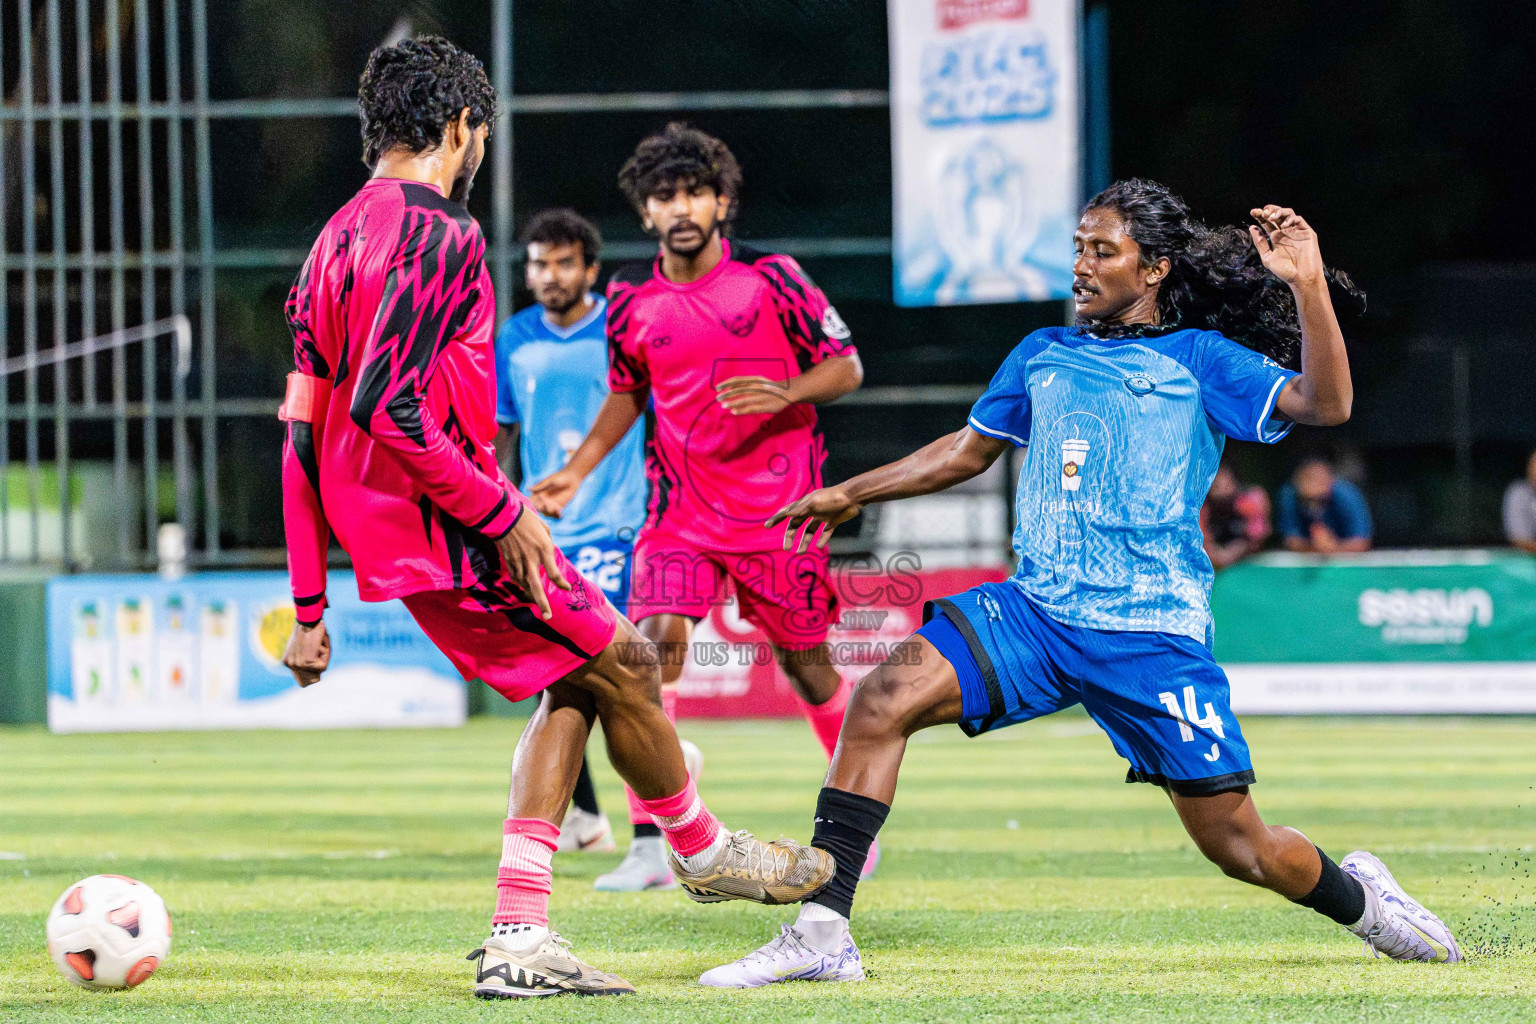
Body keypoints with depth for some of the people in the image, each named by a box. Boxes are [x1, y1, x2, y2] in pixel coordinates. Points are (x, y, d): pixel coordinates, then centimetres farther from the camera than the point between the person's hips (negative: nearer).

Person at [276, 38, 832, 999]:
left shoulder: (339, 239, 13)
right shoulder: (436, 233, -16)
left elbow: (304, 433, 13)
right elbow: (388, 408, -27)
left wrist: (310, 608, 15)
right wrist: (502, 512, -18)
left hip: (385, 532, 10)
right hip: (446, 529, -10)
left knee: (577, 679, 16)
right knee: (623, 662, 6)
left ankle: (521, 939, 9)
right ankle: (704, 851, 28)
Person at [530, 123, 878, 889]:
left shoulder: (771, 278, -7)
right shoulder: (631, 299, 2)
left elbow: (846, 366, -1)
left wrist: (788, 393, -21)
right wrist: (578, 469, 9)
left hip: (779, 511, -2)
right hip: (681, 510, 2)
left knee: (805, 664, 8)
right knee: (653, 645, -18)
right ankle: (652, 842, -17)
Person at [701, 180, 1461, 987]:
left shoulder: (1201, 361, 3)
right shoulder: (1043, 355, 16)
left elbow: (1324, 405, -11)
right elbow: (969, 449, 31)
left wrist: (1308, 286, -22)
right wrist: (850, 495, 33)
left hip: (1153, 639, -4)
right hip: (1034, 616, 4)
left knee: (1235, 842, -4)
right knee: (883, 698, -20)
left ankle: (1357, 896, 31)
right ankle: (822, 934, -19)